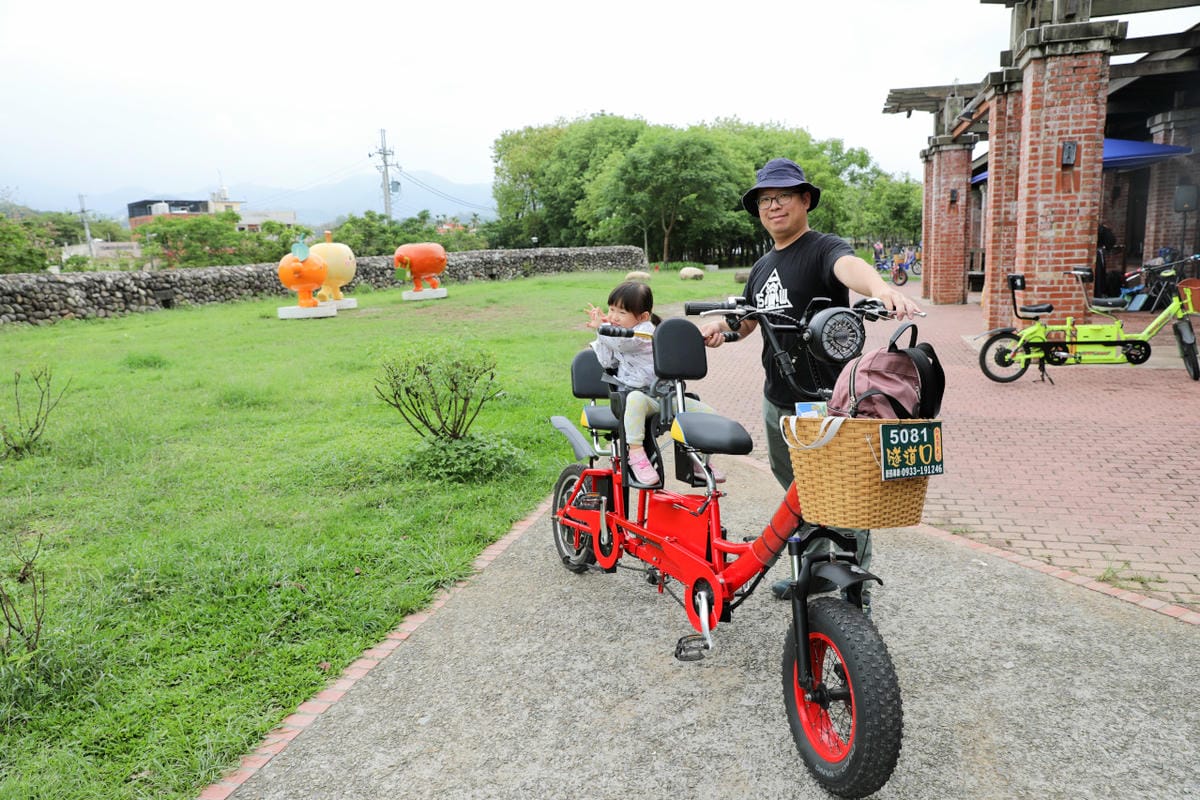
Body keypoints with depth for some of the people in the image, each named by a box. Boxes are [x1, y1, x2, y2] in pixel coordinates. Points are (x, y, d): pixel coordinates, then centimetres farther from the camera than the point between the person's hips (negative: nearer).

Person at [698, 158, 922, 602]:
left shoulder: (824, 248, -11)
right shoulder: (762, 267, 14)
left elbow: (850, 266, -34)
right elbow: (747, 320, 22)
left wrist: (880, 287, -57)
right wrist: (721, 327, -2)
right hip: (777, 402, 8)